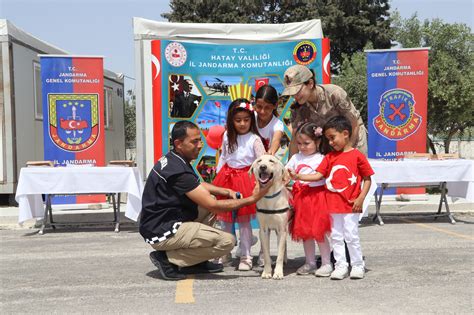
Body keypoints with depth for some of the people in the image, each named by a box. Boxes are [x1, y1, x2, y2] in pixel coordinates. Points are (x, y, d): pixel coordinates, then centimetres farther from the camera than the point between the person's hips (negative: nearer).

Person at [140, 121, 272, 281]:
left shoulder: (170, 159, 7)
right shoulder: (178, 171, -23)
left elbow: (198, 185, 23)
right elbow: (213, 206, -21)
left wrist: (226, 191, 7)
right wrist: (252, 199, -16)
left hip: (159, 222, 10)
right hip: (162, 233, -10)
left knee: (209, 201, 18)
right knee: (227, 241, -14)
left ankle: (193, 261, 14)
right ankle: (167, 258, -6)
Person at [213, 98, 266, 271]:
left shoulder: (254, 139, -11)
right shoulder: (227, 136, 5)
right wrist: (218, 176, 13)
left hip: (246, 178, -5)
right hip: (227, 178, 5)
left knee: (244, 219, 1)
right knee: (225, 218, 13)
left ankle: (245, 256, 12)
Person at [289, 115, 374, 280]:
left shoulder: (357, 155, -5)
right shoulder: (329, 157, 8)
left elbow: (367, 179, -2)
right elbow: (318, 175, 0)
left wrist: (360, 199, -10)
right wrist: (298, 176, -11)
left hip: (350, 205, -5)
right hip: (332, 204, 5)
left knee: (352, 236, 1)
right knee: (336, 237, 10)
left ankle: (357, 265, 17)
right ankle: (341, 266, 20)